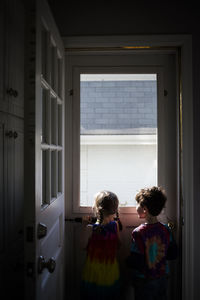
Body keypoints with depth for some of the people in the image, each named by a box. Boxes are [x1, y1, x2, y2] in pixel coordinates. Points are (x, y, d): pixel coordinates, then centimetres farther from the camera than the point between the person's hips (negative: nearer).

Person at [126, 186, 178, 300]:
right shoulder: (166, 229, -9)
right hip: (162, 278, 4)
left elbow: (136, 262, -22)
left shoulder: (138, 233, -23)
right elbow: (173, 254, 2)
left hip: (144, 281, -4)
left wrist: (128, 261, -3)